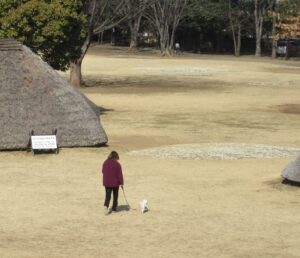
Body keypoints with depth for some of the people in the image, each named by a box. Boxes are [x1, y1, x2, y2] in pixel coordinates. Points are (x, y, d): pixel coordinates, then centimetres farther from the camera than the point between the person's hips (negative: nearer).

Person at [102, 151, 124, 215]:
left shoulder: (105, 163, -2)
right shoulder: (117, 164, -15)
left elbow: (103, 171, 10)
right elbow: (119, 174, -12)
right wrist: (121, 183, -3)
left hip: (107, 183, 3)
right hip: (115, 183, -3)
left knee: (107, 195, 3)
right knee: (115, 195, 15)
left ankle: (106, 206, -21)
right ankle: (114, 208, 21)